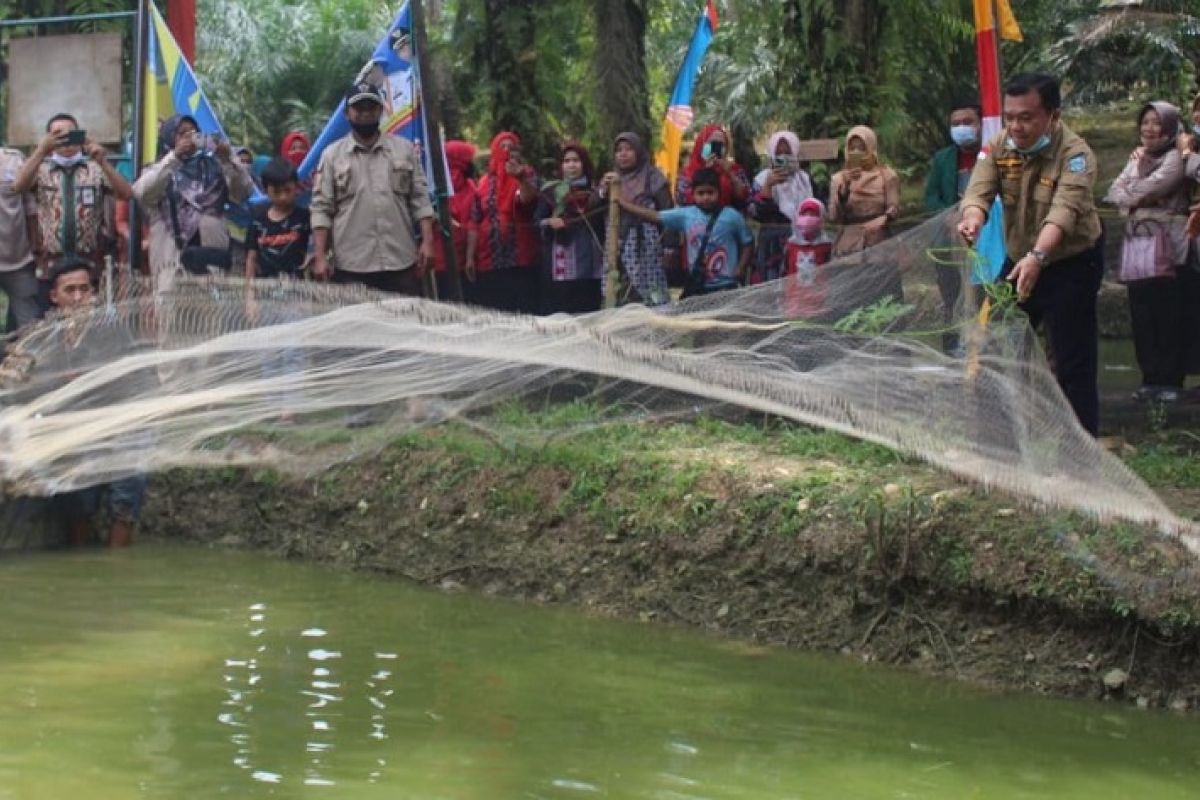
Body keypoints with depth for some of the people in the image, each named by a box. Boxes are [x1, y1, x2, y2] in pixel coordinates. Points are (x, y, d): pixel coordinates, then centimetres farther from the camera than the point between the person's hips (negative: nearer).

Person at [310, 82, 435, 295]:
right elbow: (322, 208, 3)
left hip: (402, 263, 2)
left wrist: (427, 241, -2)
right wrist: (320, 256, -5)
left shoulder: (404, 149, 10)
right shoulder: (332, 155, 6)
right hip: (352, 268, -1)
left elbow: (420, 199, 9)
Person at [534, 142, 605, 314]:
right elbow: (537, 221, 3)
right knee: (559, 312, -9)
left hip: (588, 263, 2)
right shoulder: (551, 191, 7)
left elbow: (603, 226, 19)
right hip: (560, 264, -2)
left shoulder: (595, 192, 13)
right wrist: (549, 223, -17)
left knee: (587, 313, -1)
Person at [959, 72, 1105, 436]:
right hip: (1018, 261, 6)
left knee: (1074, 364, -7)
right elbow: (979, 191, -20)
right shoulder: (999, 146, -7)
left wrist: (1037, 257, -55)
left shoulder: (1075, 154, -23)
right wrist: (973, 219, -45)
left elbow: (1065, 210, -38)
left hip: (1070, 265, -6)